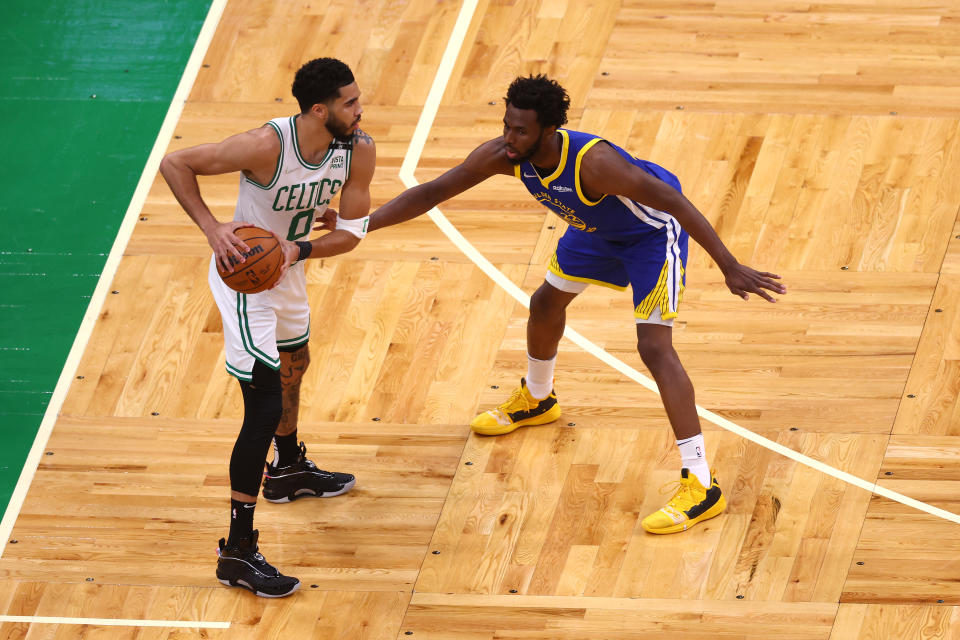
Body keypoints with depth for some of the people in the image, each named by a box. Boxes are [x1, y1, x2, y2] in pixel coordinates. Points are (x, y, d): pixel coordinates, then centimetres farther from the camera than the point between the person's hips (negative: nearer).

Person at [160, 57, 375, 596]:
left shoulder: (359, 150, -16)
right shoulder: (267, 146, -33)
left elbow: (352, 230, -7)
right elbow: (174, 163, -23)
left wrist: (298, 250, -25)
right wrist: (212, 228, -32)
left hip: (288, 269, 8)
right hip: (247, 274, -8)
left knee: (294, 365, 32)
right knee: (265, 407, -11)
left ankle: (288, 469, 61)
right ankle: (238, 552, -7)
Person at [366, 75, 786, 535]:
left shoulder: (593, 162, -42)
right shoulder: (502, 155, -23)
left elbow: (674, 202, -40)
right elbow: (433, 192, -13)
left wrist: (730, 268, -43)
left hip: (653, 229, -8)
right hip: (598, 227, 8)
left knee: (654, 346, -18)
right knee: (546, 303, 23)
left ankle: (701, 486, -19)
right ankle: (536, 401, 56)